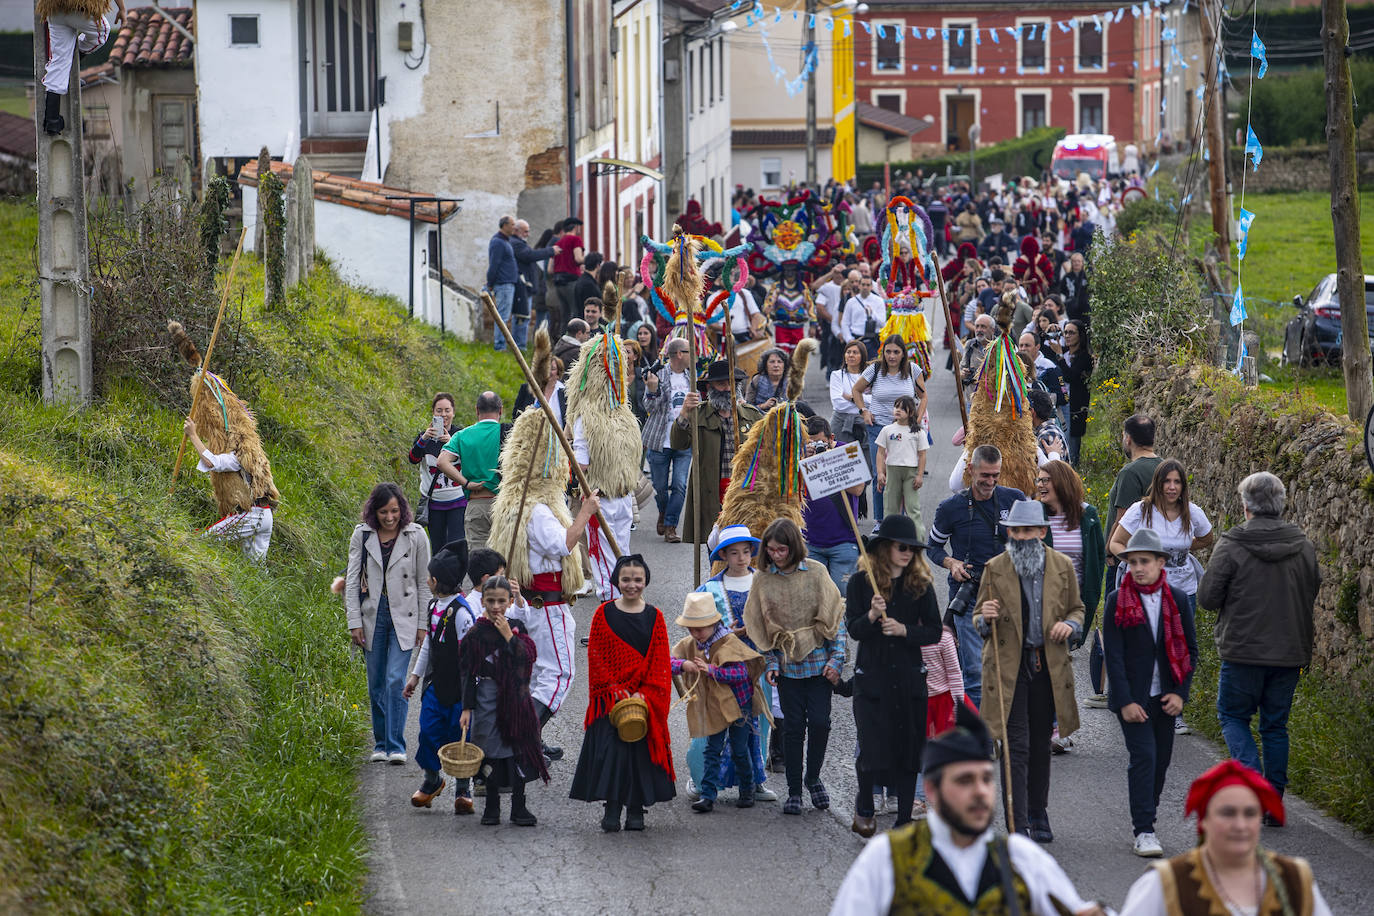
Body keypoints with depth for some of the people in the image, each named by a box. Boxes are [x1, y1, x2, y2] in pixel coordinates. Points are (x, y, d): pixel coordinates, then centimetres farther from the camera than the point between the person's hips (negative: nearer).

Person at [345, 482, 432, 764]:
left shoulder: (415, 536, -4)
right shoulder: (362, 535, 0)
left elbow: (424, 582, 2)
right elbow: (352, 580, 3)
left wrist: (423, 624, 0)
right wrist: (355, 622, -3)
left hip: (403, 617, -2)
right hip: (372, 616, 2)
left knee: (396, 680, -12)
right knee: (376, 684, 8)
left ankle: (396, 746, -10)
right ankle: (380, 744, 20)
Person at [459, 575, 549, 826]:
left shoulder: (517, 627, 3)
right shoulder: (476, 633, -4)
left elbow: (528, 659, -8)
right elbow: (468, 674, -3)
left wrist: (508, 636, -15)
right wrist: (467, 708, -6)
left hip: (514, 697, 2)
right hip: (487, 697, -2)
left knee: (517, 749, 3)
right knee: (490, 750, 2)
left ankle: (519, 807, 12)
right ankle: (492, 807, 14)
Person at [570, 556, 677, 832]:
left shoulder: (654, 617, 4)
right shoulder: (604, 614, 1)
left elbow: (661, 661, 1)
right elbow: (596, 655, -1)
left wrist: (645, 693, -11)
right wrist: (615, 690, -11)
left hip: (645, 697, 1)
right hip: (610, 697, -1)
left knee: (641, 748, 1)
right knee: (610, 748, -6)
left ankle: (636, 808, 10)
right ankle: (612, 808, 0)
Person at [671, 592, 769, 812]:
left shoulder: (729, 643, -18)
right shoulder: (689, 645, -1)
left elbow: (741, 672, -25)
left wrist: (711, 670, -34)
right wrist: (683, 665, -27)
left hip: (737, 703, -4)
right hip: (712, 707, 4)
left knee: (739, 751, 7)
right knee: (712, 751, -1)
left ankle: (747, 791, 25)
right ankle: (707, 796, -3)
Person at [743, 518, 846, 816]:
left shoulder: (816, 572, -3)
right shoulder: (763, 580, 1)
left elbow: (835, 616, 1)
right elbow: (761, 627, 6)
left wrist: (836, 659, -5)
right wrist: (771, 663, -3)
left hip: (819, 662, -1)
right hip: (788, 665, 1)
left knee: (819, 722, -4)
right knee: (794, 727, 0)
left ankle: (813, 778, 18)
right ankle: (794, 790, 10)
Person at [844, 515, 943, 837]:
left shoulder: (920, 585, 4)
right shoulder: (861, 582, -1)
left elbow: (934, 632, 2)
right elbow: (853, 629, -4)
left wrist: (903, 630, -14)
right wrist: (871, 616, -23)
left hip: (910, 677, 2)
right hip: (871, 676, -2)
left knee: (909, 750, 2)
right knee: (872, 751, -7)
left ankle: (904, 820, 12)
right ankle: (864, 806, 21)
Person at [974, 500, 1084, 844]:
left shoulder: (1062, 566, 4)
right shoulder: (995, 568, 0)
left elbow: (1077, 608, 15)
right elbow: (979, 620, 6)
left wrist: (1070, 625, -8)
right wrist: (985, 618, -18)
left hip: (1049, 667, 2)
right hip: (1009, 665, -2)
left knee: (1041, 744, 12)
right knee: (1016, 747, -8)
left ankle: (1038, 818, 28)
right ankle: (1017, 827, -10)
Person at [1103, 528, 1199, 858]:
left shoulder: (1178, 600, 3)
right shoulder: (1118, 602, -5)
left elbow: (1190, 649, 8)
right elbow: (1113, 655, -8)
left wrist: (1180, 693, -2)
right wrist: (1125, 701, -14)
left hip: (1165, 695, 4)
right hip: (1132, 696, -3)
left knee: (1161, 759, 7)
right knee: (1143, 756, -12)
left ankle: (1144, 817, 23)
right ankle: (1143, 831, -11)